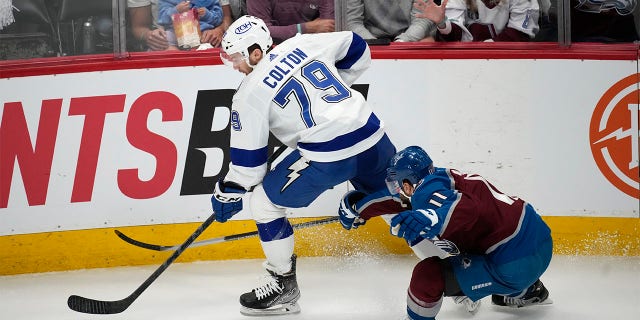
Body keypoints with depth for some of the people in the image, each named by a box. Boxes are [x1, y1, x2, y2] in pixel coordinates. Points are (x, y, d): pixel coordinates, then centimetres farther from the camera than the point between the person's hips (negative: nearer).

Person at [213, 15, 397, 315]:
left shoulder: (251, 91, -2)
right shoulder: (303, 44, 12)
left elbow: (248, 155, 2)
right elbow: (357, 49, 24)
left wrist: (228, 191, 16)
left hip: (328, 156, -6)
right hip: (373, 137, 6)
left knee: (264, 201, 10)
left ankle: (284, 285, 16)